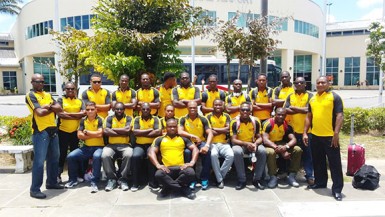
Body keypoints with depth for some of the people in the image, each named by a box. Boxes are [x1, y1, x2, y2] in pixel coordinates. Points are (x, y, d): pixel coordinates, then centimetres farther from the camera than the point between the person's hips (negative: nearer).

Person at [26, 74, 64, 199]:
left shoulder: (47, 95, 17)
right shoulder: (30, 95, -5)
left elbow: (59, 108, 5)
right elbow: (40, 112, -18)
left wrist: (48, 106, -10)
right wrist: (52, 108, -3)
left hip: (53, 130, 7)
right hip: (40, 132, -7)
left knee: (54, 158, 15)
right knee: (39, 161, -7)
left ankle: (52, 182, 29)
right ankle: (34, 189, 2)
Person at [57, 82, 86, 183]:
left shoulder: (80, 101, 9)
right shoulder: (61, 100, 1)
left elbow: (84, 113, -7)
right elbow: (60, 114, -13)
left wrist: (68, 114, -14)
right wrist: (76, 116, -13)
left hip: (75, 131, 3)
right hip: (63, 131, -3)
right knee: (62, 153, 1)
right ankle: (58, 175, 12)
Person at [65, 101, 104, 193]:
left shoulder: (100, 120, -5)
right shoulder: (83, 120, 8)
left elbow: (99, 134, -19)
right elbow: (79, 135, -2)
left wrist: (86, 132, -7)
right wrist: (94, 135, -10)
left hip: (98, 146, -5)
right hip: (86, 147, 5)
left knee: (97, 156, -37)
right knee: (70, 156, -12)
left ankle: (94, 182, -25)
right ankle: (73, 179, 10)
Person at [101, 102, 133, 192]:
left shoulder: (128, 118, 7)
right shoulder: (109, 118, 10)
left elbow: (127, 130, -13)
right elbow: (105, 131, -8)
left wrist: (113, 129, -5)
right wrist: (122, 133, -9)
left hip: (125, 145, -1)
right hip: (111, 145, 1)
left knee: (128, 155, -33)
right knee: (105, 155, -29)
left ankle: (123, 179, -13)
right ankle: (112, 179, -10)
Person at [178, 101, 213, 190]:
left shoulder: (203, 119, -1)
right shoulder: (183, 119, 0)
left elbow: (210, 133, -10)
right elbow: (180, 132, -15)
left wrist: (207, 145, -27)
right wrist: (193, 136, -23)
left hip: (201, 142, 1)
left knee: (207, 152, -31)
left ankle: (204, 179, -16)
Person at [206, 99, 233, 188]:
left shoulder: (226, 116, 10)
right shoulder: (209, 116, 2)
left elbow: (228, 129, -5)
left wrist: (214, 129, -6)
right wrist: (222, 130, -7)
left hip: (224, 143, 2)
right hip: (213, 143, -2)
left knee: (230, 155, -27)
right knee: (213, 155, -34)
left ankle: (220, 176, -8)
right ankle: (219, 179, -17)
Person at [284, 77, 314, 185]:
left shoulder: (310, 96, 0)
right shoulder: (290, 96, 9)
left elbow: (308, 110, -15)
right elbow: (285, 110, -5)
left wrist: (293, 108, -10)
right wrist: (301, 110, -14)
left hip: (306, 129, -3)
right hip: (293, 129, 3)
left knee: (307, 153, 1)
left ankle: (309, 175, 9)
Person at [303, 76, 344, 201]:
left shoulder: (334, 97, -4)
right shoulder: (312, 99, 13)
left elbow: (339, 116, -10)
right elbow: (309, 117, 16)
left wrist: (336, 133, -17)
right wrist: (305, 132, 9)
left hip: (330, 136, -5)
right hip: (315, 136, 6)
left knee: (334, 163, 1)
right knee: (318, 161, 16)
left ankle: (337, 189, 9)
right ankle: (320, 182, 32)